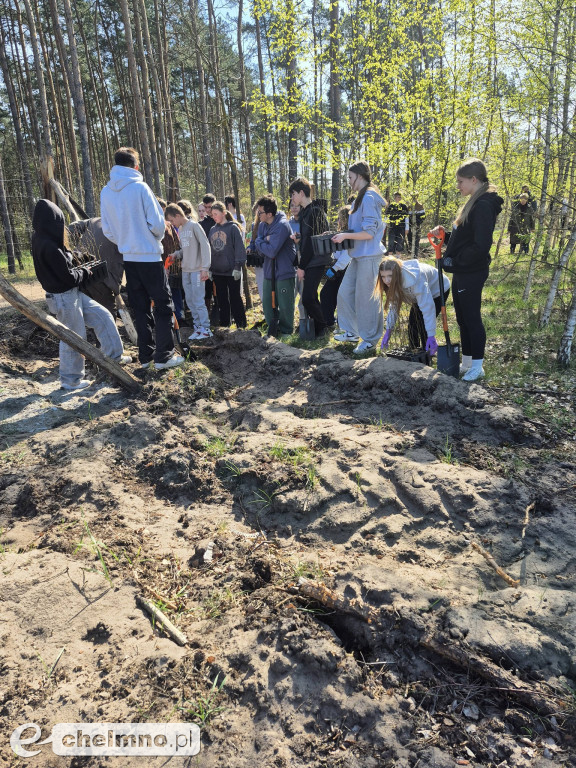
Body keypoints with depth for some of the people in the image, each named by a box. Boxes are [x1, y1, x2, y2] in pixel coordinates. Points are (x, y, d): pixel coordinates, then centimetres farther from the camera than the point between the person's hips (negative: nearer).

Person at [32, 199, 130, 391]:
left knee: (103, 316, 14)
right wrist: (84, 272, -3)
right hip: (63, 297, -10)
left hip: (72, 293, 10)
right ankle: (70, 380, 18)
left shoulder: (41, 240, 5)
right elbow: (68, 277, -20)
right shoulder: (49, 246, -25)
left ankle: (114, 356, 23)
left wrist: (78, 269, 3)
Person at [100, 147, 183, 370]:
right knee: (163, 305, 2)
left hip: (128, 258, 6)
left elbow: (107, 230, 9)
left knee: (140, 308, 12)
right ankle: (163, 355, 0)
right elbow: (157, 223, -11)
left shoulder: (106, 192, 5)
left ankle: (145, 355, 15)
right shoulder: (140, 187, -11)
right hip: (149, 256, -5)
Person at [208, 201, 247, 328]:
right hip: (217, 271, 6)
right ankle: (224, 324, 20)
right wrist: (209, 268, 11)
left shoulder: (233, 227, -5)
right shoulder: (212, 230, 12)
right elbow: (209, 250, 16)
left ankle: (241, 325, 9)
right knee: (222, 299, 11)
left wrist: (237, 266, -15)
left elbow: (239, 247, -9)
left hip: (231, 270, -5)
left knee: (235, 298, 0)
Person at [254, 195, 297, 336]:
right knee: (267, 303, 13)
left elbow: (271, 251, -25)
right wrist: (265, 241, -15)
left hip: (284, 271, -8)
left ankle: (286, 333, 18)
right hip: (269, 270, 8)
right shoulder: (262, 225, 6)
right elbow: (260, 250, 4)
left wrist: (260, 241, -10)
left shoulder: (282, 226, -20)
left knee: (284, 305, 1)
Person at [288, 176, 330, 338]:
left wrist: (302, 267, -16)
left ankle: (321, 327, 5)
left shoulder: (314, 211, -14)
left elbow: (311, 241, -18)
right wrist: (298, 240, 0)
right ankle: (318, 326, 23)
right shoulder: (306, 211, 16)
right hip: (310, 261, 10)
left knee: (307, 298, -12)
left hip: (316, 261, -10)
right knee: (310, 296, 12)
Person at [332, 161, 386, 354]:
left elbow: (369, 233, -19)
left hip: (369, 256, -10)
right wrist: (344, 235, 11)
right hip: (358, 255, 10)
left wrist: (345, 236, -15)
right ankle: (352, 331, 24)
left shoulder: (369, 198, -14)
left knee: (365, 298, -2)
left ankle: (370, 339, 11)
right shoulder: (360, 198, 16)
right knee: (345, 293, 11)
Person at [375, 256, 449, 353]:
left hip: (438, 290, -7)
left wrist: (431, 336, -45)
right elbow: (393, 305, -10)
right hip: (420, 293, 7)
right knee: (412, 323, 1)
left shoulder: (416, 280, -44)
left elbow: (427, 307, -43)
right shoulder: (393, 282, -21)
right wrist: (388, 331, -13)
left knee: (422, 324, -17)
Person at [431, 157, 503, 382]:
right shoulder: (474, 203, 13)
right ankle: (466, 363, 27)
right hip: (462, 272, 10)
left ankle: (477, 366, 13)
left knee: (472, 318, 0)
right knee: (463, 318, 15)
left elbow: (481, 245, -25)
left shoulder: (483, 206, -17)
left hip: (471, 273, -10)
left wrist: (455, 262, -17)